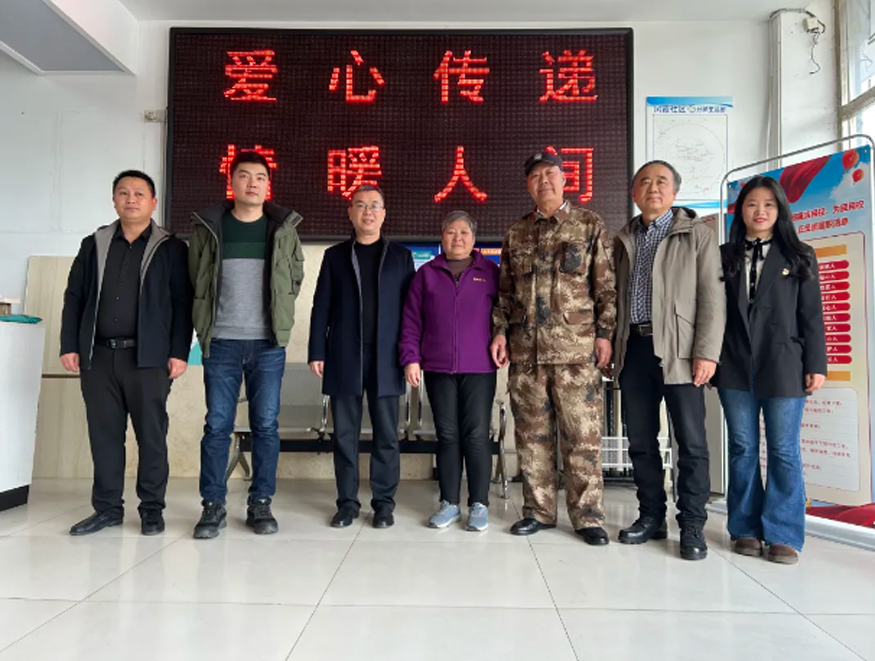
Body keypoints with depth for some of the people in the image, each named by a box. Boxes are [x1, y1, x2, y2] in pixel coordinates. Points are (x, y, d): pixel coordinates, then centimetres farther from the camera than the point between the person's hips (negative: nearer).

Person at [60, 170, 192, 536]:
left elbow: (183, 303, -2)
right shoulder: (94, 244, 13)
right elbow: (74, 297, 13)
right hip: (98, 355, 4)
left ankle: (152, 508, 13)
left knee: (151, 434, 2)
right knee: (103, 433, 8)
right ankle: (107, 507, 20)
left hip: (148, 357, -3)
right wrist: (70, 345, 5)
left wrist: (179, 352, -9)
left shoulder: (171, 248, 3)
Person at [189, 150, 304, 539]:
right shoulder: (208, 226, 6)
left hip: (268, 343, 0)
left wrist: (276, 314, 8)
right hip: (220, 342, 0)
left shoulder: (284, 227, 6)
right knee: (217, 425, 3)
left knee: (266, 425, 4)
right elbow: (195, 279, 12)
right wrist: (209, 317, 8)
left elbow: (296, 277, 13)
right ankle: (213, 505, 15)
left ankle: (260, 504, 15)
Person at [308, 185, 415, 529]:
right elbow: (321, 307, 7)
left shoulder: (401, 256, 10)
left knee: (386, 434, 3)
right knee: (345, 434, 5)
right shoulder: (335, 255, 12)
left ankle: (383, 503, 14)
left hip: (385, 358, -1)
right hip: (344, 357, 1)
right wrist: (317, 352, -1)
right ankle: (347, 503, 15)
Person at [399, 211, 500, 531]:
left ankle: (479, 504, 12)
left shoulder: (490, 272, 6)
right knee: (447, 435, 8)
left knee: (476, 436, 0)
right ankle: (449, 503, 18)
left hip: (479, 369, -1)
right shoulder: (426, 273, 9)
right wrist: (411, 358, -1)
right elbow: (411, 321, 6)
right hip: (438, 369, 2)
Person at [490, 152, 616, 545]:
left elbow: (607, 286, 1)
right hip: (525, 350, 4)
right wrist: (500, 331, 6)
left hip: (575, 349, -3)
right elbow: (505, 290, 16)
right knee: (532, 434, 8)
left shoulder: (589, 225, 5)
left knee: (581, 435, -1)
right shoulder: (516, 233, 14)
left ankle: (587, 516, 11)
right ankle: (538, 510, 20)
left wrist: (604, 332, -6)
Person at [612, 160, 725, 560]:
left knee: (691, 441, -1)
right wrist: (609, 345, 7)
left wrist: (707, 352, -13)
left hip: (678, 349, -4)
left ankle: (691, 525, 10)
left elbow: (712, 296, -3)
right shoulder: (623, 240, 17)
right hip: (634, 348, 4)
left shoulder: (697, 234, 5)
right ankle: (651, 517, 21)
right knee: (640, 440, 8)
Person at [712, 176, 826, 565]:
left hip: (783, 367, -1)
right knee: (742, 449, 7)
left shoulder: (798, 257, 7)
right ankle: (746, 529, 17)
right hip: (735, 368, 2)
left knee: (784, 451, 1)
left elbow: (812, 315, 4)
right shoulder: (724, 256, 10)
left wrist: (816, 365, -2)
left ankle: (782, 534, 12)